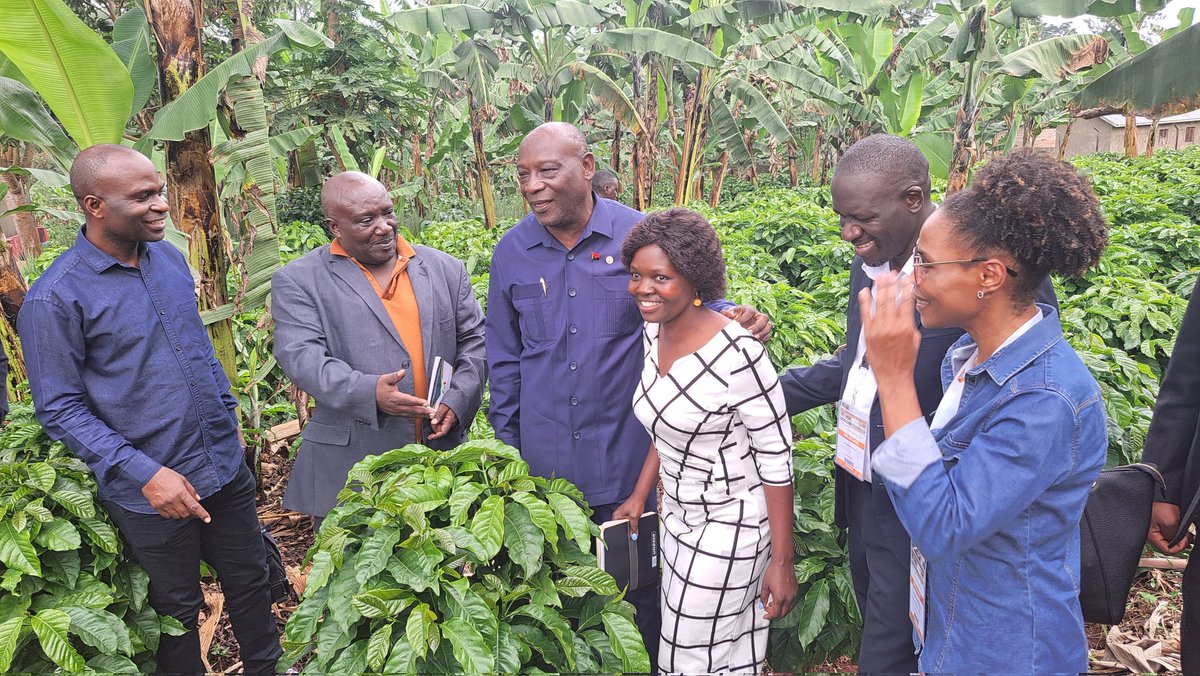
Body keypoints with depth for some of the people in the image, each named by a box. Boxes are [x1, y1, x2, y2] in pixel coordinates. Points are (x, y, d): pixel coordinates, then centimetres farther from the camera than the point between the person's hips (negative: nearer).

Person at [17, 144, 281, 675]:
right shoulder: (55, 298, -17)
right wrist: (142, 473, -21)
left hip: (226, 467, 6)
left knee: (250, 581, 20)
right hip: (151, 491, -5)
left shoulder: (170, 258, 1)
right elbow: (59, 409, -14)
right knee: (178, 610, 15)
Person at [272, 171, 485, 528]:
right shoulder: (298, 281, 0)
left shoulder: (445, 269, 9)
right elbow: (301, 356, -11)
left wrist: (457, 400, -7)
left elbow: (474, 340, 10)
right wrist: (368, 393, -27)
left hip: (442, 453, 3)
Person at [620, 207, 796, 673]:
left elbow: (777, 458, -19)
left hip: (729, 526, -7)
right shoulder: (653, 332, -2)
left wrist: (782, 562, -15)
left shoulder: (736, 353, -26)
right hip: (678, 514, 7)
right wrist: (640, 495, 12)